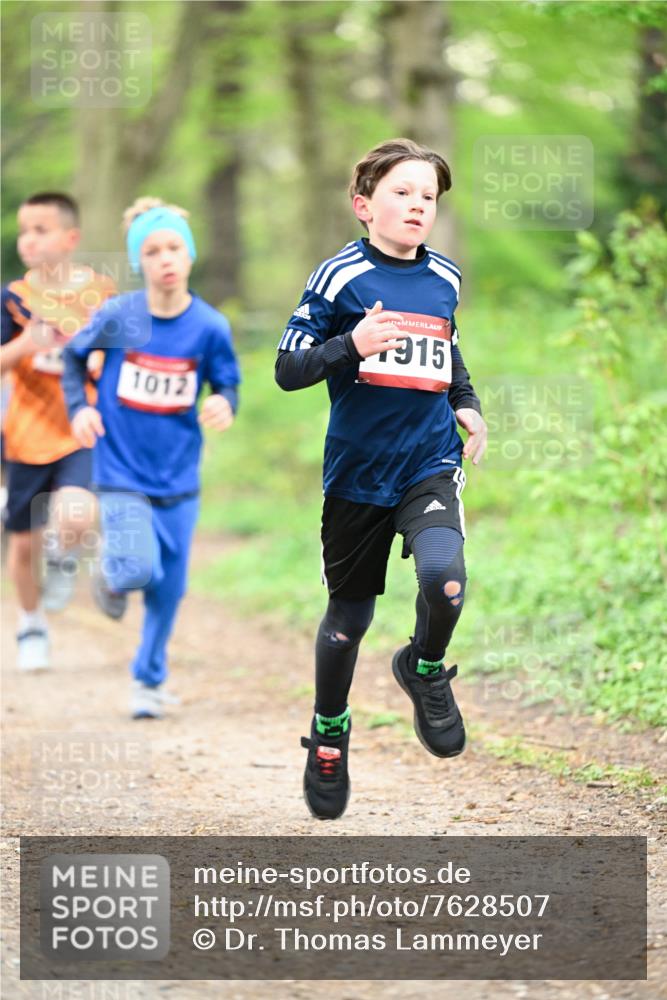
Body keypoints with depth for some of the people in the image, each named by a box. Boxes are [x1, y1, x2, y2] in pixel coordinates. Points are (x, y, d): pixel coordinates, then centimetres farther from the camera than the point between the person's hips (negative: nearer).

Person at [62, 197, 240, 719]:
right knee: (140, 568, -19)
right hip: (122, 473, -2)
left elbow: (227, 384, 3)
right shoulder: (117, 316, -9)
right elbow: (75, 355, 8)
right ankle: (113, 577, 19)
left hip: (179, 477, 2)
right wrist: (79, 407, -6)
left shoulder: (210, 326, -8)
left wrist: (224, 404, -20)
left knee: (169, 588, 8)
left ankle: (150, 677, 30)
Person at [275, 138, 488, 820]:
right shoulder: (341, 277, -8)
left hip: (431, 463, 2)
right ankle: (328, 733, 34)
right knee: (348, 615, 10)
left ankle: (425, 668, 5)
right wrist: (353, 344, -23)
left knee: (443, 575, -26)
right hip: (358, 469, -2)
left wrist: (466, 404, 12)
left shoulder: (444, 277, 6)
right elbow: (288, 369, -9)